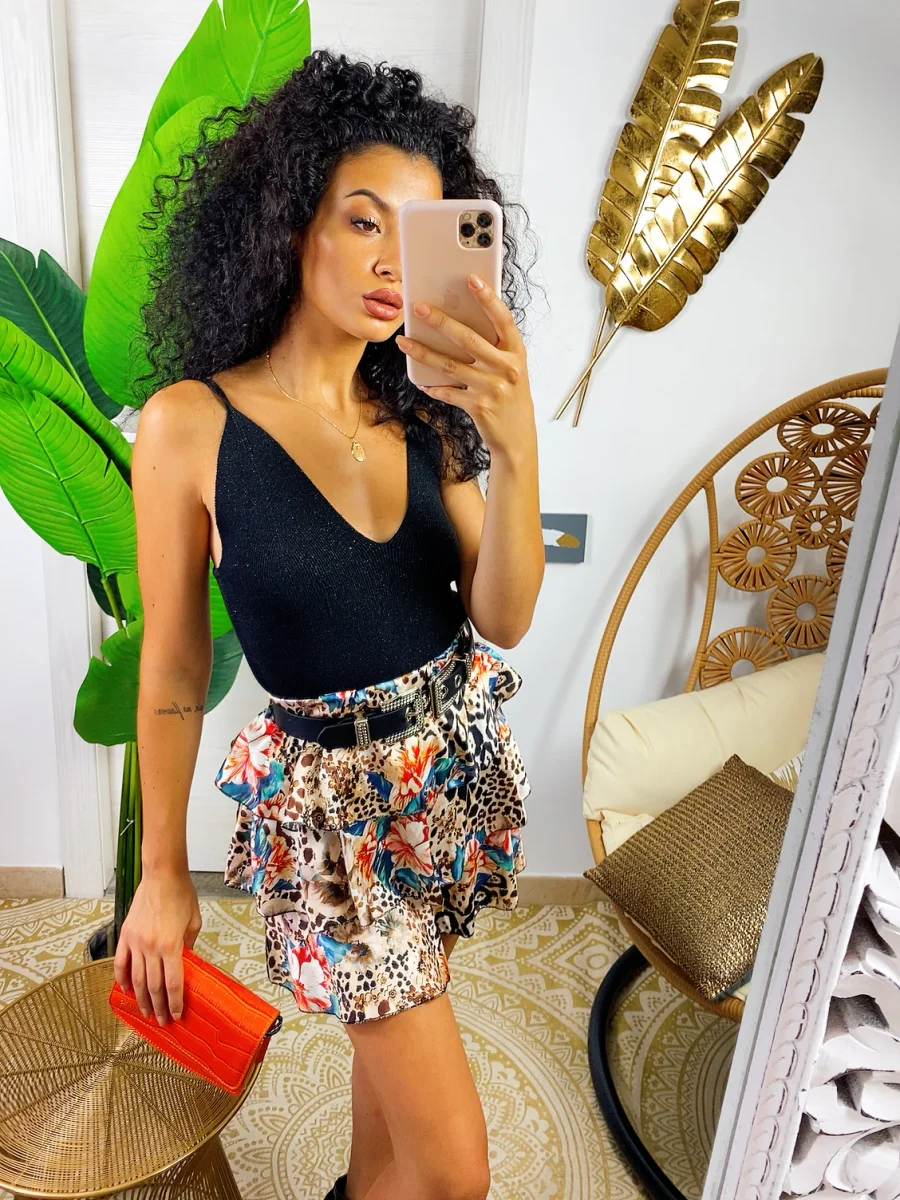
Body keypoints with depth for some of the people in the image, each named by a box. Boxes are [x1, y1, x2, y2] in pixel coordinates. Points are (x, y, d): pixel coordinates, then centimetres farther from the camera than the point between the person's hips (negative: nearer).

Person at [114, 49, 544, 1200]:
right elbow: (172, 668, -8)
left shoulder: (424, 416, -2)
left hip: (457, 763, 5)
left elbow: (503, 621, -9)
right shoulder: (192, 422, -15)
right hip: (336, 794, -4)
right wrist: (162, 875, 0)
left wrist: (515, 448, -24)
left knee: (398, 1020, 26)